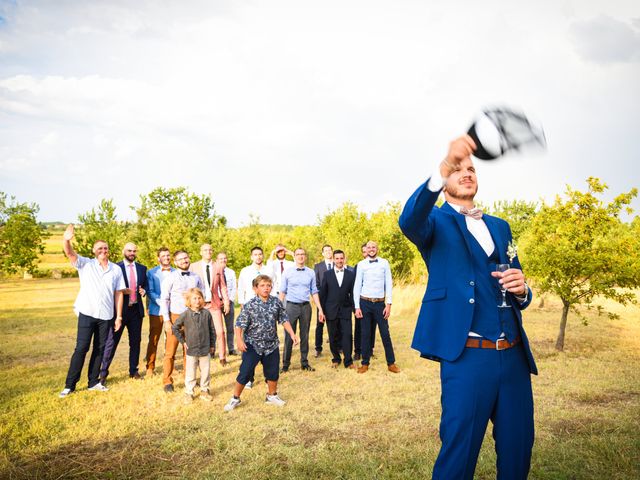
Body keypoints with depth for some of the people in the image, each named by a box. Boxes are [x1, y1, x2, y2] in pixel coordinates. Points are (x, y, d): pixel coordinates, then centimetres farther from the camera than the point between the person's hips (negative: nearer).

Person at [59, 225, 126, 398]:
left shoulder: (116, 269, 4)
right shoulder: (85, 264, 0)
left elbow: (118, 294, 4)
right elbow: (70, 254, -18)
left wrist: (119, 316, 2)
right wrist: (66, 240, -40)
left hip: (106, 316, 2)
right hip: (87, 314, -2)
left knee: (99, 349, 10)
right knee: (81, 348, -1)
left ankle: (93, 382, 22)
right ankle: (70, 385, 9)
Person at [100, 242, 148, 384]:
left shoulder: (142, 268, 9)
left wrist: (143, 291, -6)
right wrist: (122, 291, -19)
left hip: (136, 309, 4)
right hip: (120, 309, -4)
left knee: (136, 341, 11)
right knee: (111, 342, -2)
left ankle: (133, 371, 23)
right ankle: (103, 373, 8)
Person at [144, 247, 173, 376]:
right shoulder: (151, 272, 4)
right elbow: (150, 292, -2)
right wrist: (161, 302, -15)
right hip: (156, 310, -1)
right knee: (153, 339, 2)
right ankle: (150, 367, 11)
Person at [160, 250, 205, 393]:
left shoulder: (196, 278, 8)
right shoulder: (170, 278, -2)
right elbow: (164, 299, -4)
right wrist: (166, 320, -9)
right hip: (175, 317, -3)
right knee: (170, 351, -1)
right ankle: (167, 381, 10)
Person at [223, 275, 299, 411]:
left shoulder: (276, 302, -4)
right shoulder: (250, 305, -14)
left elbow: (284, 320, 5)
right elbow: (240, 324, -14)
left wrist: (292, 334, -1)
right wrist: (239, 340, -26)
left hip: (272, 344, 4)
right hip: (253, 345, -3)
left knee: (273, 372, 15)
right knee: (245, 372, -1)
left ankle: (272, 396, 37)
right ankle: (235, 398, 19)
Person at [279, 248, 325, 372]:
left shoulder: (311, 273, 5)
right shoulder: (287, 272, 1)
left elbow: (314, 292, 7)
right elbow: (282, 292, 1)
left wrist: (320, 309, 3)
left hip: (306, 306, 2)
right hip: (291, 306, -2)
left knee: (305, 336, 10)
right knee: (289, 336, 1)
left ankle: (304, 363, 21)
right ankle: (285, 364, 13)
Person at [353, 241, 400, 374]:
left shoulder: (384, 263, 1)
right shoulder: (361, 264, 0)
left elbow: (388, 284, 1)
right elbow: (357, 286, 2)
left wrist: (388, 304, -5)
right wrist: (357, 307, -2)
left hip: (380, 303, 0)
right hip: (365, 303, 0)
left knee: (385, 333, 3)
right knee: (365, 334, 7)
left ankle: (391, 363, 14)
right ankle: (365, 363, 18)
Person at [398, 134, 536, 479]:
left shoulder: (500, 226, 17)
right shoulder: (436, 222, 2)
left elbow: (519, 295, 20)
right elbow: (408, 221, -24)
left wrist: (521, 289, -5)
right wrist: (443, 168, -37)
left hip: (514, 357, 6)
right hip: (467, 357, -5)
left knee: (517, 452, 15)